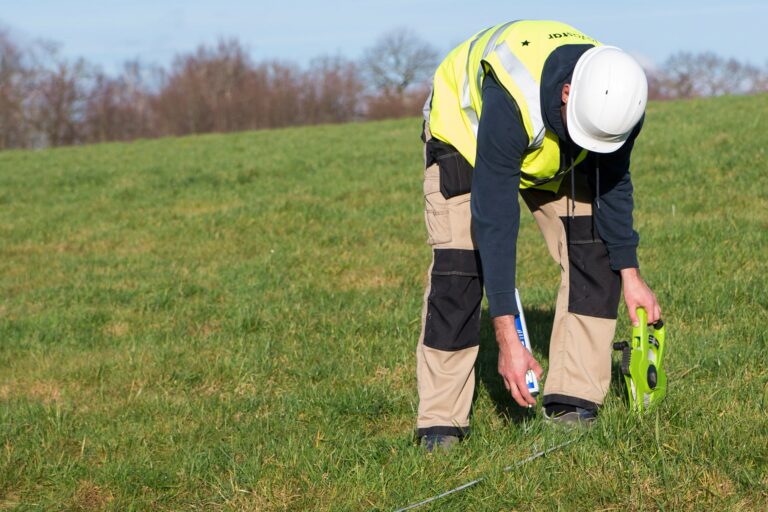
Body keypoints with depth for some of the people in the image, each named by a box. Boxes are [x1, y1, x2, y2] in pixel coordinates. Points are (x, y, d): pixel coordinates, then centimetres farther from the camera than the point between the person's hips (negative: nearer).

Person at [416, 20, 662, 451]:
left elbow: (613, 185, -8)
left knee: (596, 250, -11)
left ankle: (572, 401, -6)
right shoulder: (510, 104, -46)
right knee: (458, 269, -18)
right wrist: (507, 338, -42)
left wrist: (630, 273, -7)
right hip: (466, 132, -5)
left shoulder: (617, 104, -30)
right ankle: (440, 422, -13)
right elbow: (495, 222, -42)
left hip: (554, 155, 5)